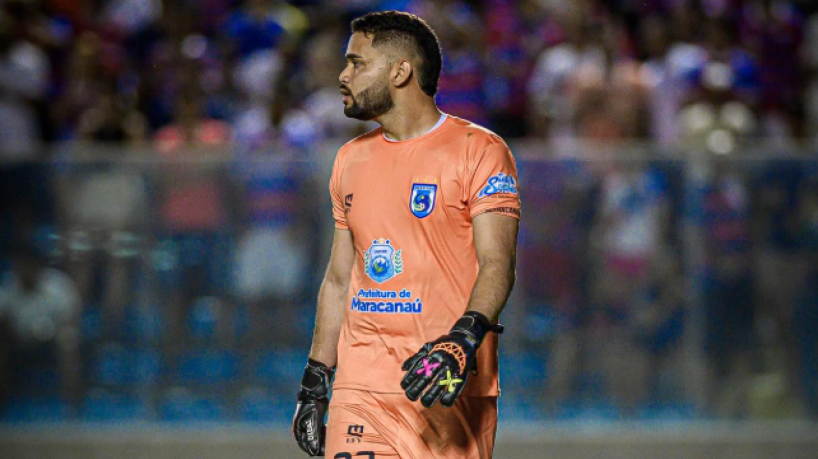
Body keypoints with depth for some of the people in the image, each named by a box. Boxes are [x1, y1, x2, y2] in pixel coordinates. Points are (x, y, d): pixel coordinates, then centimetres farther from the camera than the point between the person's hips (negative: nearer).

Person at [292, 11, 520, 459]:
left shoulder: (478, 151, -3)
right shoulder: (351, 159, 17)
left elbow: (497, 264, -12)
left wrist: (462, 342, -29)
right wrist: (314, 383, 18)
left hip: (450, 393, -4)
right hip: (360, 388, 5)